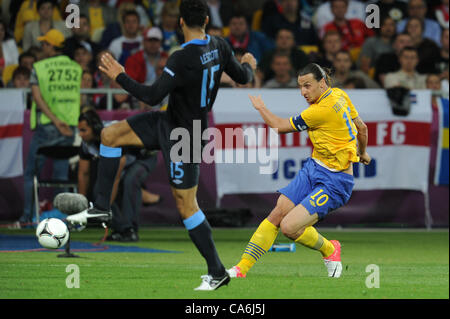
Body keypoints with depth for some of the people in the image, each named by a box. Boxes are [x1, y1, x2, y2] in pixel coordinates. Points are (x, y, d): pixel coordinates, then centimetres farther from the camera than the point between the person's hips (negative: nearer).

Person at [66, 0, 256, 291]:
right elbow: (242, 77, 8)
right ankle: (102, 208, 11)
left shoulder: (183, 59, -30)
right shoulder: (220, 47, -7)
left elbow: (153, 96, -28)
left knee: (186, 204, 0)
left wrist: (120, 76, -15)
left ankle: (217, 272, 9)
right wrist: (249, 65, 33)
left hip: (184, 136, -9)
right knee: (110, 135, 6)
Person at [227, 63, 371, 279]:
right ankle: (242, 267, -1)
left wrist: (261, 107, 7)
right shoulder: (339, 95, 4)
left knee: (289, 228, -17)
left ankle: (329, 250, 12)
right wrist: (362, 153, 37)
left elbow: (279, 126, -11)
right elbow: (361, 127, 17)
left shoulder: (323, 110, -23)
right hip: (313, 168, 10)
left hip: (334, 182, -10)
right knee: (277, 215, -2)